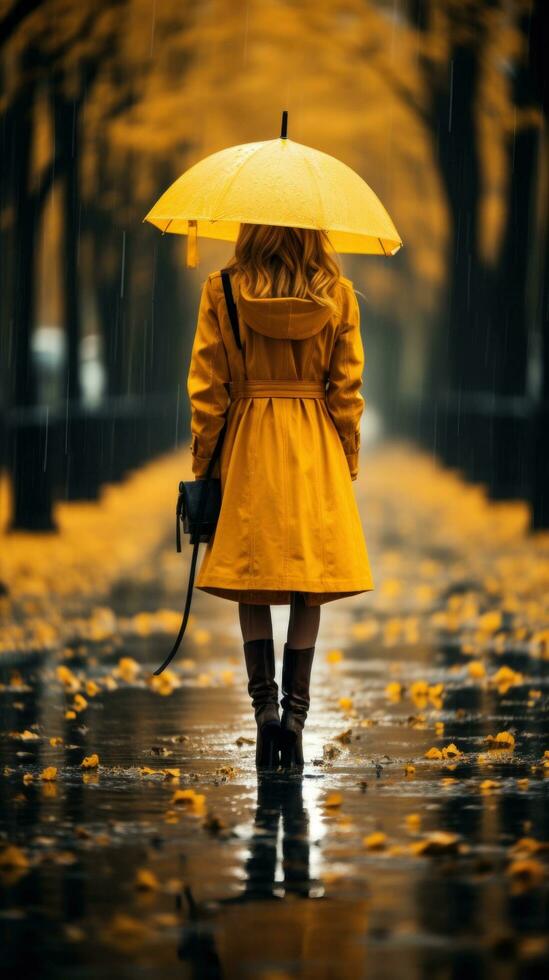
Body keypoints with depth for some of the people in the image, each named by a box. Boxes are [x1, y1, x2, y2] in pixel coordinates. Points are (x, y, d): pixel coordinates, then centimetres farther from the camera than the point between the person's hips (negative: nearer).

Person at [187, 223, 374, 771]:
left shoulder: (222, 291, -5)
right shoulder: (337, 295, -2)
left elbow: (207, 389, -3)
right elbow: (347, 388, 2)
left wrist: (202, 465, 5)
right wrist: (347, 465, 12)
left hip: (247, 450, -1)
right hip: (316, 457, 1)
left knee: (250, 583, 7)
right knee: (309, 588, 5)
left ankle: (265, 707, -6)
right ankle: (295, 713, -1)